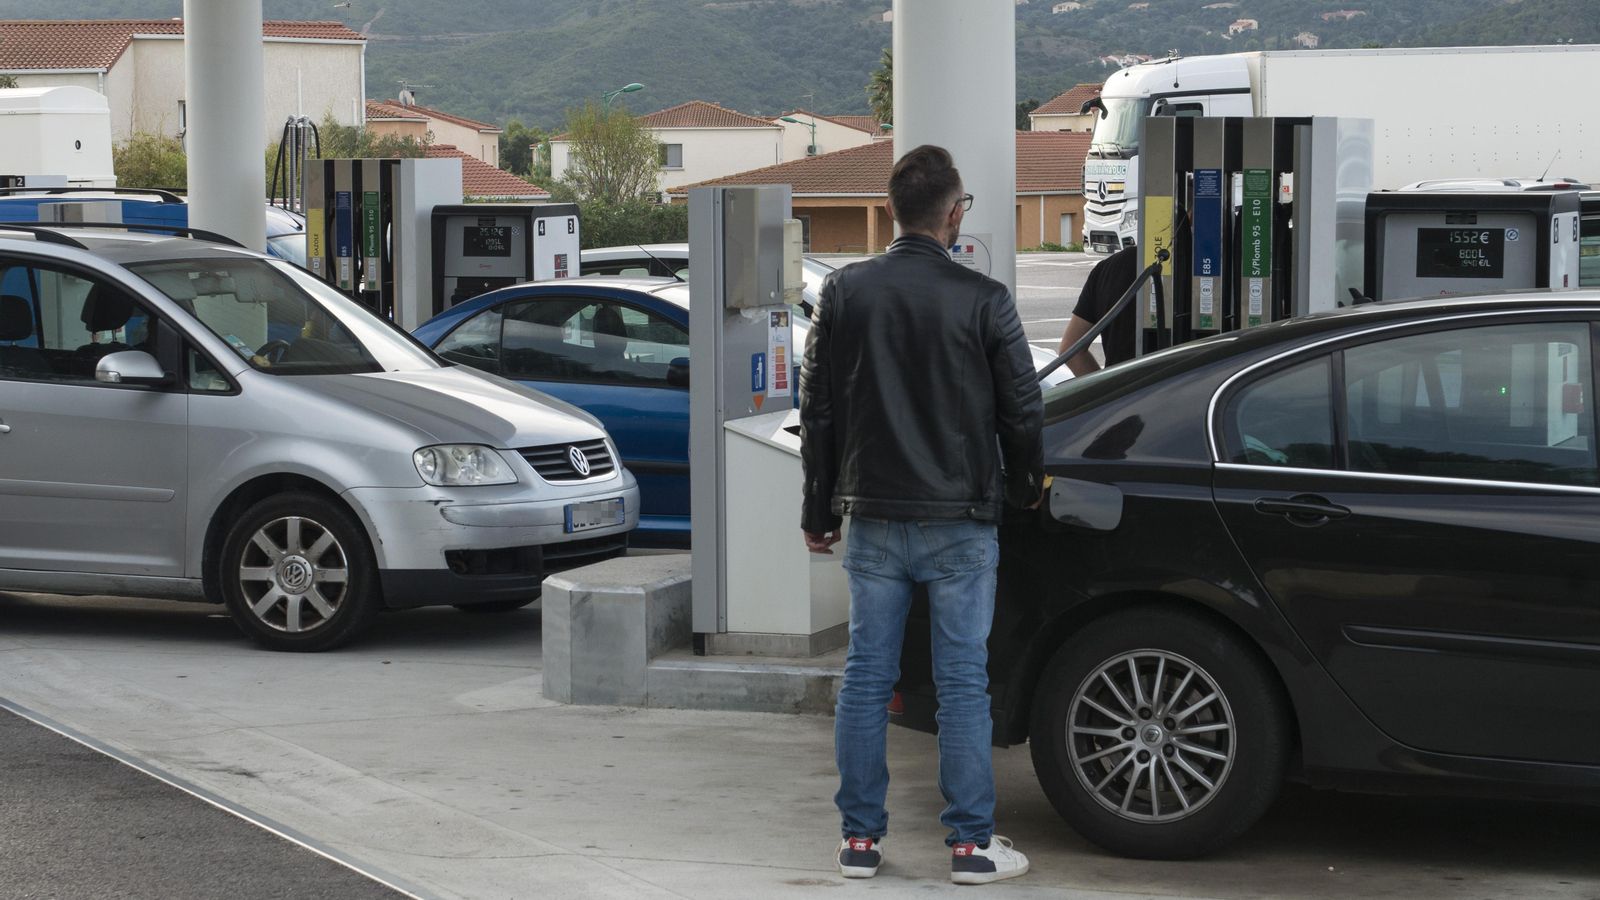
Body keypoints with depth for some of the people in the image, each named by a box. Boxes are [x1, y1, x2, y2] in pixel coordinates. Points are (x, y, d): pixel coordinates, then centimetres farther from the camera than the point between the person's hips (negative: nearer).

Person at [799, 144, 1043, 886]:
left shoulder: (844, 293, 1)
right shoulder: (983, 300, -8)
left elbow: (818, 409, 5)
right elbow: (1022, 410, -3)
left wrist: (819, 510, 14)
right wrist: (1025, 488, 16)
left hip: (874, 521, 3)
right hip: (960, 522, -3)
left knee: (865, 679, 8)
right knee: (962, 684, 2)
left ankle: (860, 838, 12)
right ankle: (971, 844, 6)